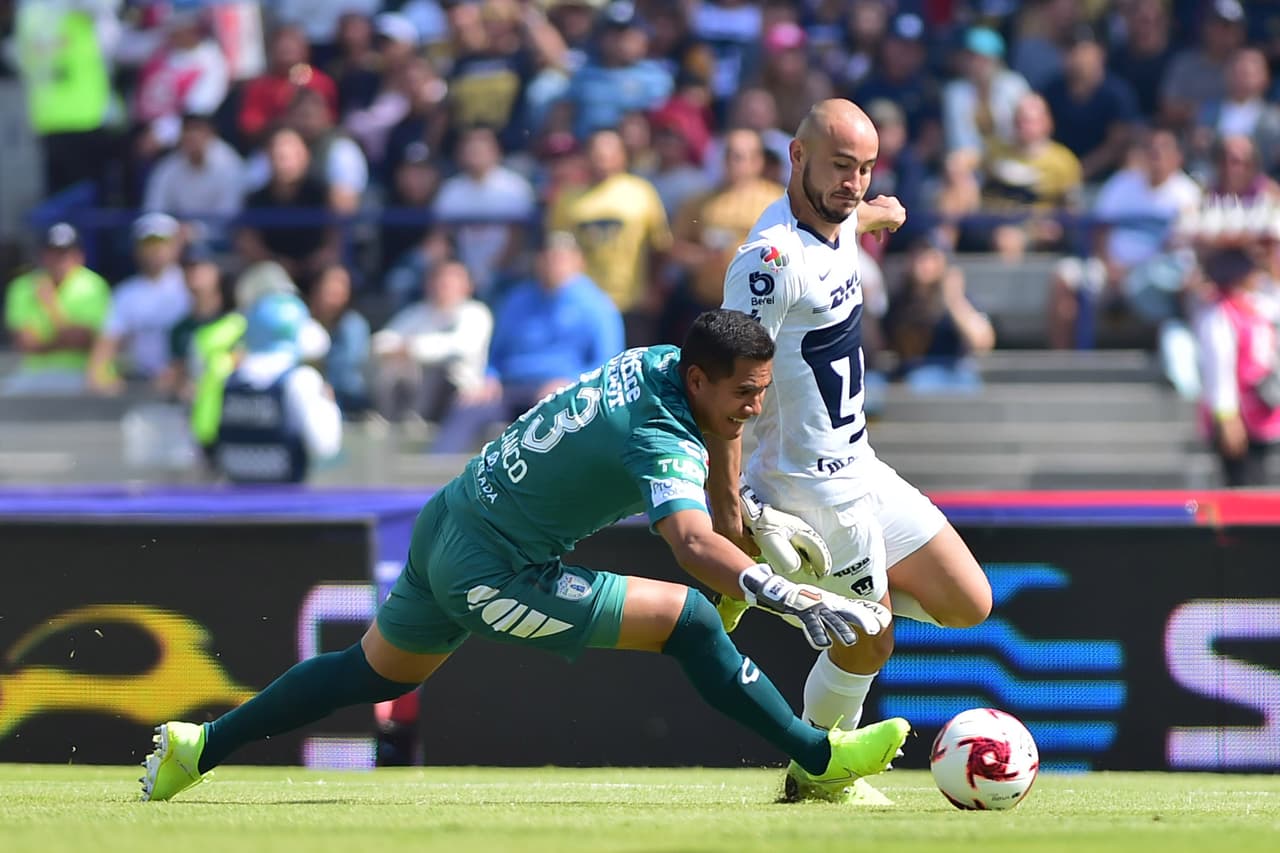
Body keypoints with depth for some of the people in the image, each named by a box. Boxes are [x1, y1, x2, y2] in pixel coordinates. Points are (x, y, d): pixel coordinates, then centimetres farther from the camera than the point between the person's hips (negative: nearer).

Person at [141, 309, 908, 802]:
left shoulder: (656, 360, -1)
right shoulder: (663, 439, -27)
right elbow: (693, 544, -44)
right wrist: (796, 599, -54)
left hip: (446, 525, 9)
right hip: (493, 577, -9)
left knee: (373, 675, 27)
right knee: (691, 622, -12)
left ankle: (196, 749, 34)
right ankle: (819, 759, -3)